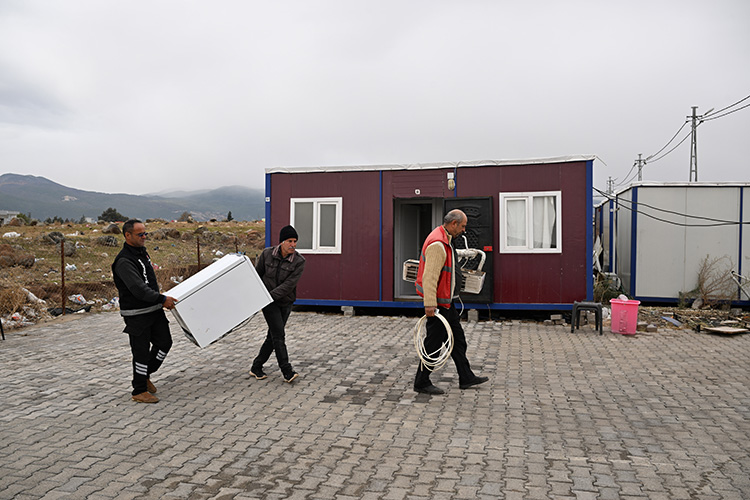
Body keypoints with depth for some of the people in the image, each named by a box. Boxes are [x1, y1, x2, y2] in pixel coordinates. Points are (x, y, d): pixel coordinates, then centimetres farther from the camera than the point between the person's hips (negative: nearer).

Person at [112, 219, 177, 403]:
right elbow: (138, 288, -26)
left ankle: (144, 375, 29)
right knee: (141, 350, -1)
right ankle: (139, 391, 13)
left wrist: (160, 302, 20)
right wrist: (162, 299, -24)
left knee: (164, 341, 9)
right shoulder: (124, 261, -18)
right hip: (136, 314, -8)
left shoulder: (142, 252, 12)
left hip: (154, 309, 9)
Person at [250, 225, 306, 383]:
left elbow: (289, 284, -21)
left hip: (285, 302, 2)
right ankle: (287, 372, -8)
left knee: (273, 337, 8)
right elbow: (257, 274, 5)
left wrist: (268, 296, -26)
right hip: (268, 301, -2)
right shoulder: (267, 254, -10)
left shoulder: (299, 261, -14)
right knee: (279, 335, -11)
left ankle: (256, 368, 23)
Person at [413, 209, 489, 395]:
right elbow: (430, 276, -27)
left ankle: (466, 377, 27)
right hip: (438, 302, -11)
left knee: (457, 339, 16)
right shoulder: (438, 244, -21)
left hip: (446, 301, 11)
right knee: (434, 342, -1)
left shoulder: (444, 240, 14)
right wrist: (430, 304, -30)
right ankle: (421, 382, 11)